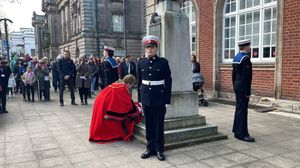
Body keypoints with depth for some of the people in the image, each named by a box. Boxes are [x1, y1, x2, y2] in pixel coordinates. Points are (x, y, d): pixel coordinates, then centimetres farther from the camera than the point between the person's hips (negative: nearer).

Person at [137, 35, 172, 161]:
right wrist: (139, 99, 7)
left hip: (159, 98, -3)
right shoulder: (141, 63, 5)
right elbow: (139, 82, 9)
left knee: (159, 124, 5)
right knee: (148, 124, 10)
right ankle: (150, 148, 23)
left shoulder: (163, 62, -3)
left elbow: (168, 82, -2)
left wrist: (167, 101, -5)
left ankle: (159, 149, 17)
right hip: (146, 98, 3)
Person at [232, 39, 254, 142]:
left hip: (237, 86, 10)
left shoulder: (236, 57, 13)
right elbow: (246, 77, -20)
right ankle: (242, 134, 1)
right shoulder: (245, 58, -16)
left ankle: (237, 130, 26)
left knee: (239, 109, 16)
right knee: (242, 110, -5)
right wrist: (247, 92, -18)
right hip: (243, 88, -10)